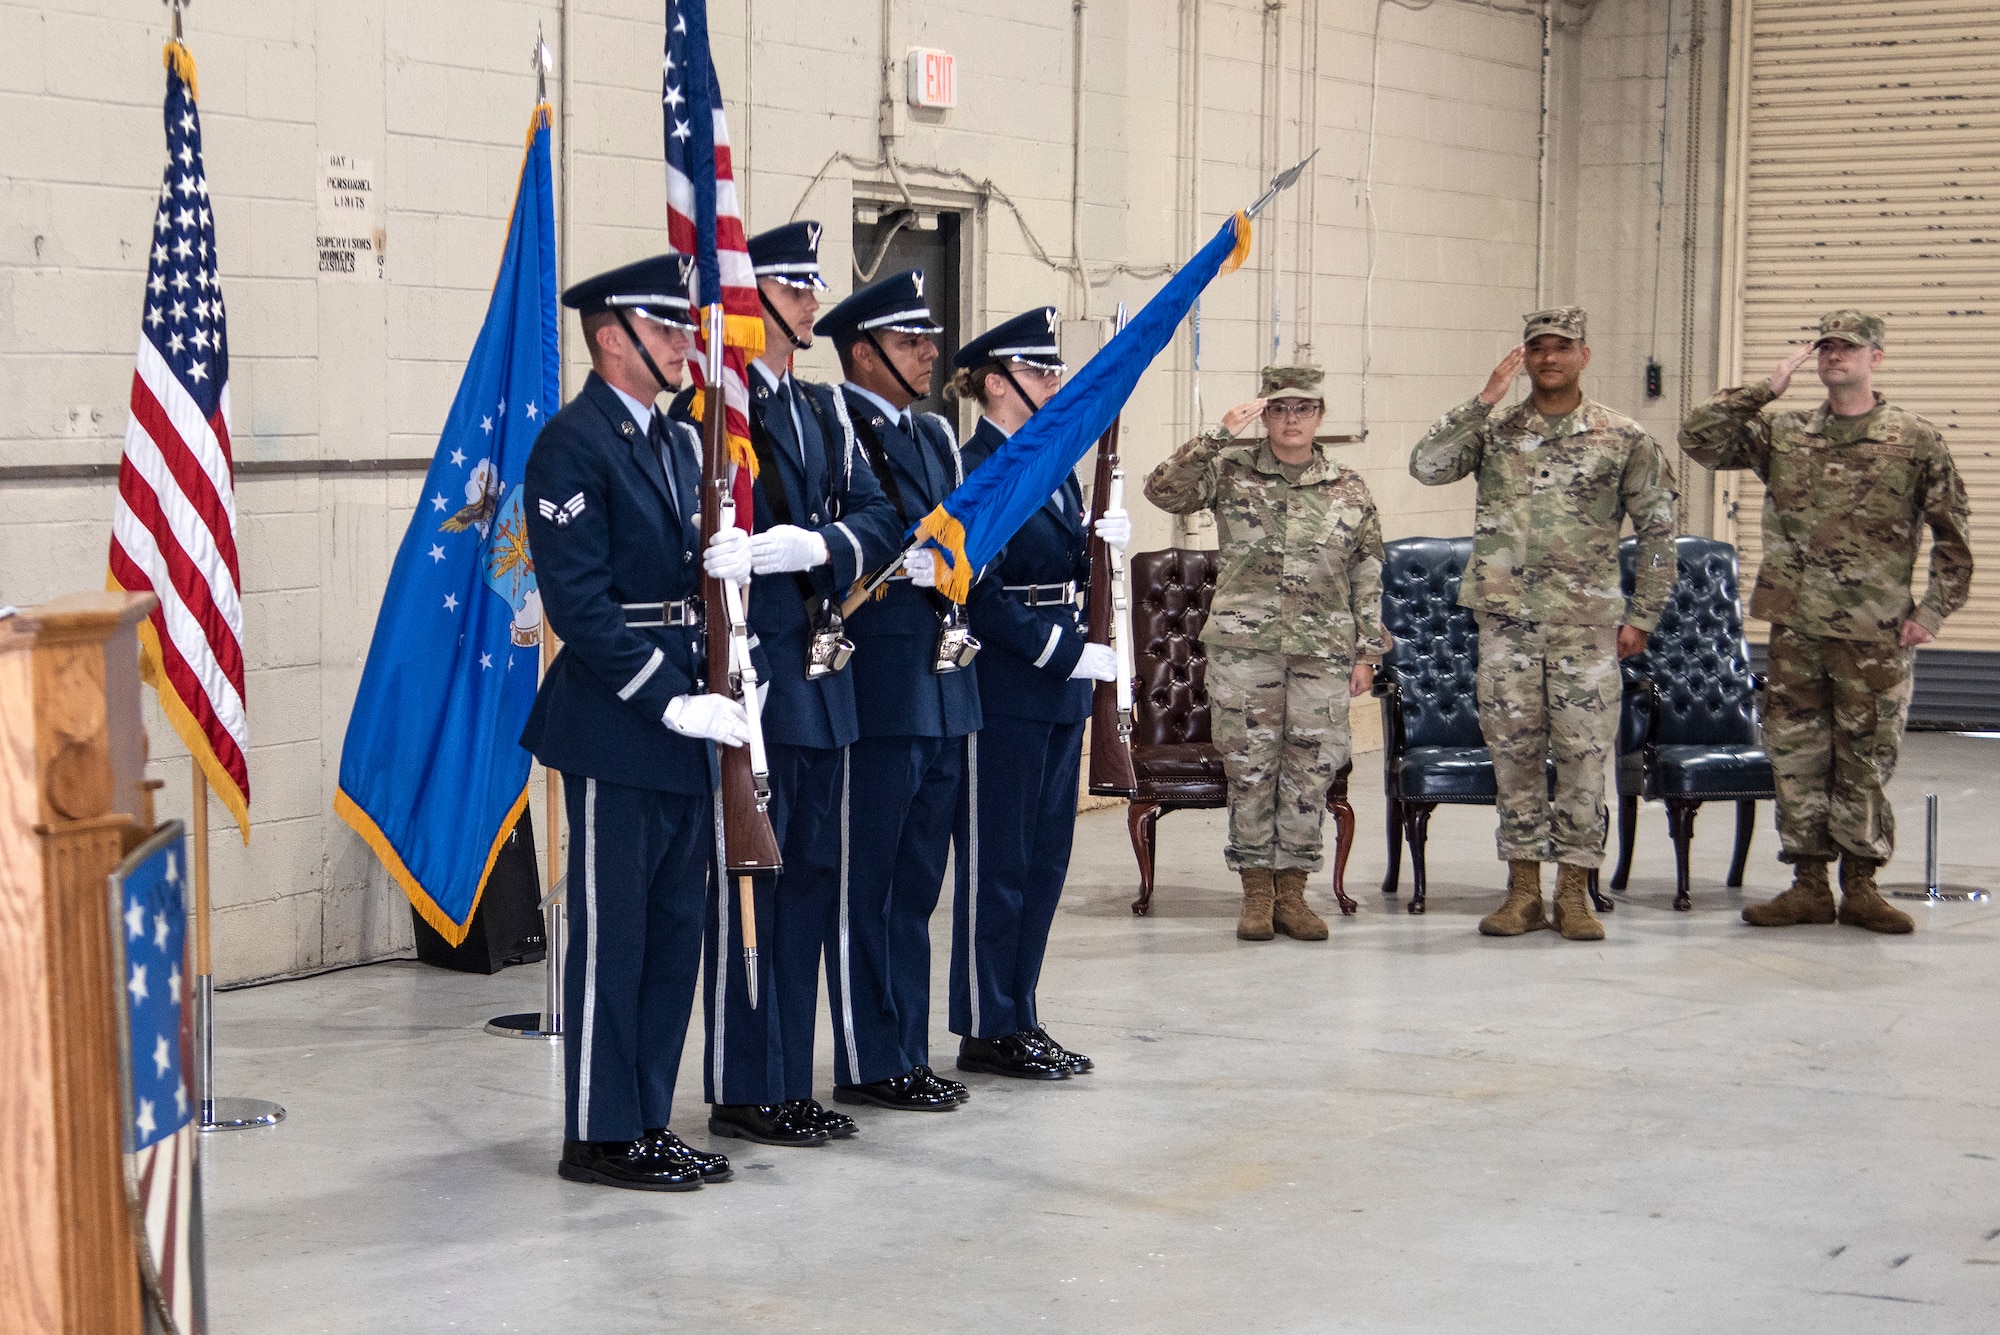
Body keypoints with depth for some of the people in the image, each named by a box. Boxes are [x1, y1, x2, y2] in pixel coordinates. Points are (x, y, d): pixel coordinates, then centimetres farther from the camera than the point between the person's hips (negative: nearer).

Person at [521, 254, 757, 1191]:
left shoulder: (676, 442, 16)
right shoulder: (573, 445, -12)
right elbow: (579, 603, -18)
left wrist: (721, 561, -2)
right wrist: (669, 700, -20)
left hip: (681, 716, 9)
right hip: (615, 727, -9)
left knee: (674, 929, 12)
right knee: (612, 933, -1)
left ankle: (649, 1121, 22)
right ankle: (599, 1135, 8)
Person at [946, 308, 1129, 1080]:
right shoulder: (975, 473, -13)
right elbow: (982, 597, -18)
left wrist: (1103, 541, -2)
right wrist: (1068, 654, -19)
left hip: (1059, 685, 9)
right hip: (1003, 689, -9)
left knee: (1047, 853, 12)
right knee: (996, 860, -1)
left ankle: (1020, 1017, 21)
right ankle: (985, 1029, 7)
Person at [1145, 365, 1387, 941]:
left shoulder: (1349, 489, 9)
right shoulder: (1231, 471, 3)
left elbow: (1369, 574, 12)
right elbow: (1163, 491, -12)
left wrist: (1367, 652, 7)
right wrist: (1220, 435, -17)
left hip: (1322, 648, 2)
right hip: (1243, 645, -1)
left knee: (1311, 770, 3)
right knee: (1249, 766, 2)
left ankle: (1291, 891, 14)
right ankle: (1256, 892, 12)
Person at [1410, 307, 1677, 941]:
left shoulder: (1623, 438, 3)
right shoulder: (1494, 430, 7)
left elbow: (1657, 528, 6)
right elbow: (1426, 465, -9)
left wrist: (1641, 615, 1)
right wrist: (1485, 400, -10)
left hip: (1586, 622, -1)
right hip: (1506, 620, 2)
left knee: (1583, 753, -1)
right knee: (1513, 752, 5)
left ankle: (1574, 893, 9)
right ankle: (1522, 891, 13)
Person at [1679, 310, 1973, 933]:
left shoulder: (1917, 442, 2)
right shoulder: (1781, 433, 8)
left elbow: (1952, 536, 5)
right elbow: (1698, 438, 0)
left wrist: (1934, 609, -2)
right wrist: (1766, 389, -3)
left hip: (1875, 632, -2)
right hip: (1795, 626, 3)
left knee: (1865, 758, 3)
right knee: (1795, 753, 6)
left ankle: (1860, 886, 14)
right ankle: (1809, 885, 15)